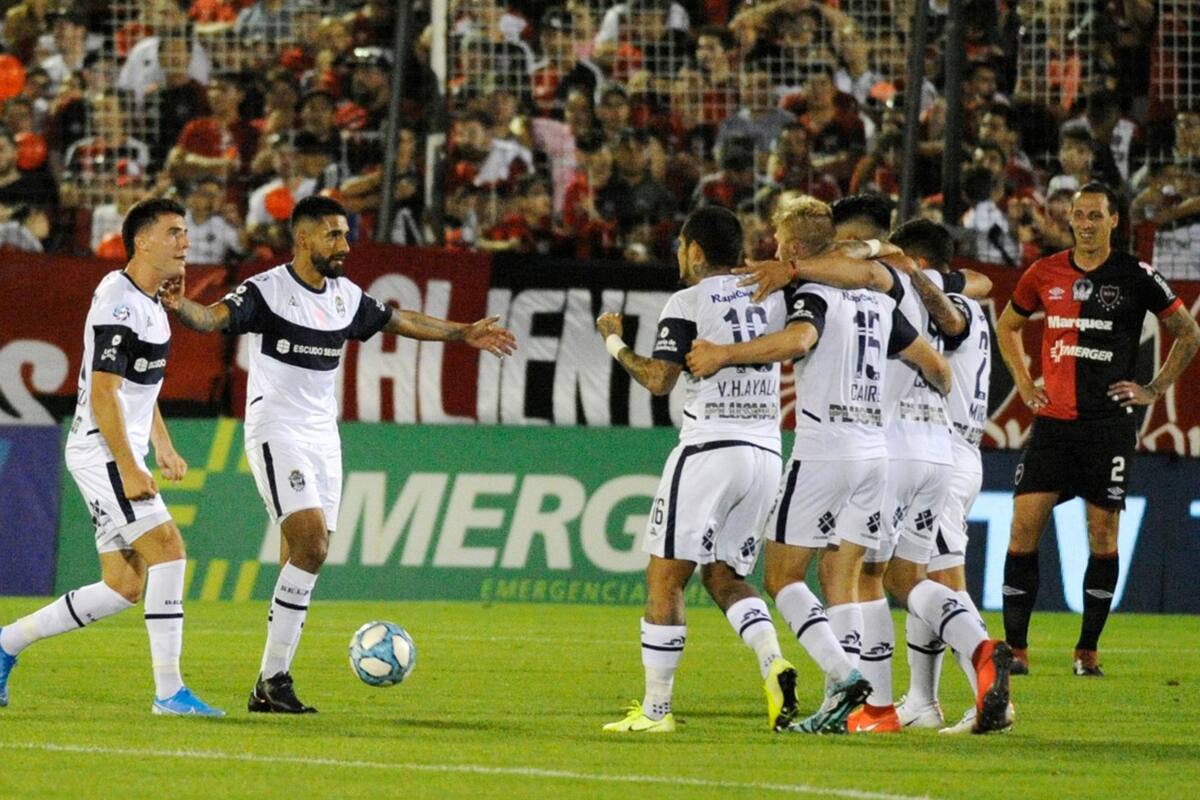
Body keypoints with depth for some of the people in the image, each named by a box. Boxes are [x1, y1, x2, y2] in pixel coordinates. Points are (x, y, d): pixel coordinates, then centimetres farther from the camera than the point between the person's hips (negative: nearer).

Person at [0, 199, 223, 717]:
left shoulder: (151, 303, 14)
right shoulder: (118, 303, -17)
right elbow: (103, 392, -22)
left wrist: (163, 447, 21)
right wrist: (130, 469, -24)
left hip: (123, 454, 10)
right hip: (101, 452, -10)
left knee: (125, 586, 7)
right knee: (168, 549, -17)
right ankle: (169, 690, -16)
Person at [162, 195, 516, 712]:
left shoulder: (346, 297, 10)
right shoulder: (267, 291, -11)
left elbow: (398, 320, 27)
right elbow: (215, 317, -27)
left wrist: (464, 334, 34)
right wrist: (182, 307, -49)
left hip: (323, 437, 7)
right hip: (277, 433, -7)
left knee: (301, 563, 3)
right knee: (311, 544, -21)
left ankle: (270, 687, 6)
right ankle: (273, 679, -16)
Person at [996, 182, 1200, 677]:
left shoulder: (1136, 277, -2)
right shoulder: (1045, 274, 6)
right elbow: (1007, 325, 24)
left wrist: (1155, 389, 1)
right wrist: (1023, 382, 13)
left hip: (1109, 423, -2)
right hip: (1052, 419, 2)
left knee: (1102, 533, 0)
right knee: (1024, 526, -6)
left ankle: (1088, 651, 8)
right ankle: (1015, 649, -2)